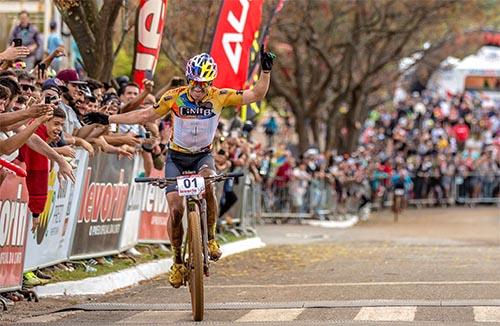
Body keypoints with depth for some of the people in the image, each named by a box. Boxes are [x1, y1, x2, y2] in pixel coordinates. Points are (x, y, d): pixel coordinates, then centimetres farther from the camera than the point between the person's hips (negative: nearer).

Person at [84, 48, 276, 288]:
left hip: (203, 156, 0)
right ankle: (177, 261, 5)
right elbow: (147, 115, -3)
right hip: (177, 157, 0)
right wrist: (107, 119, -6)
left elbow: (256, 95, -13)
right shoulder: (175, 97, -14)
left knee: (207, 186, -34)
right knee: (176, 209, -13)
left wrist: (266, 71, -28)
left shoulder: (219, 97, -14)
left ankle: (210, 238, -15)